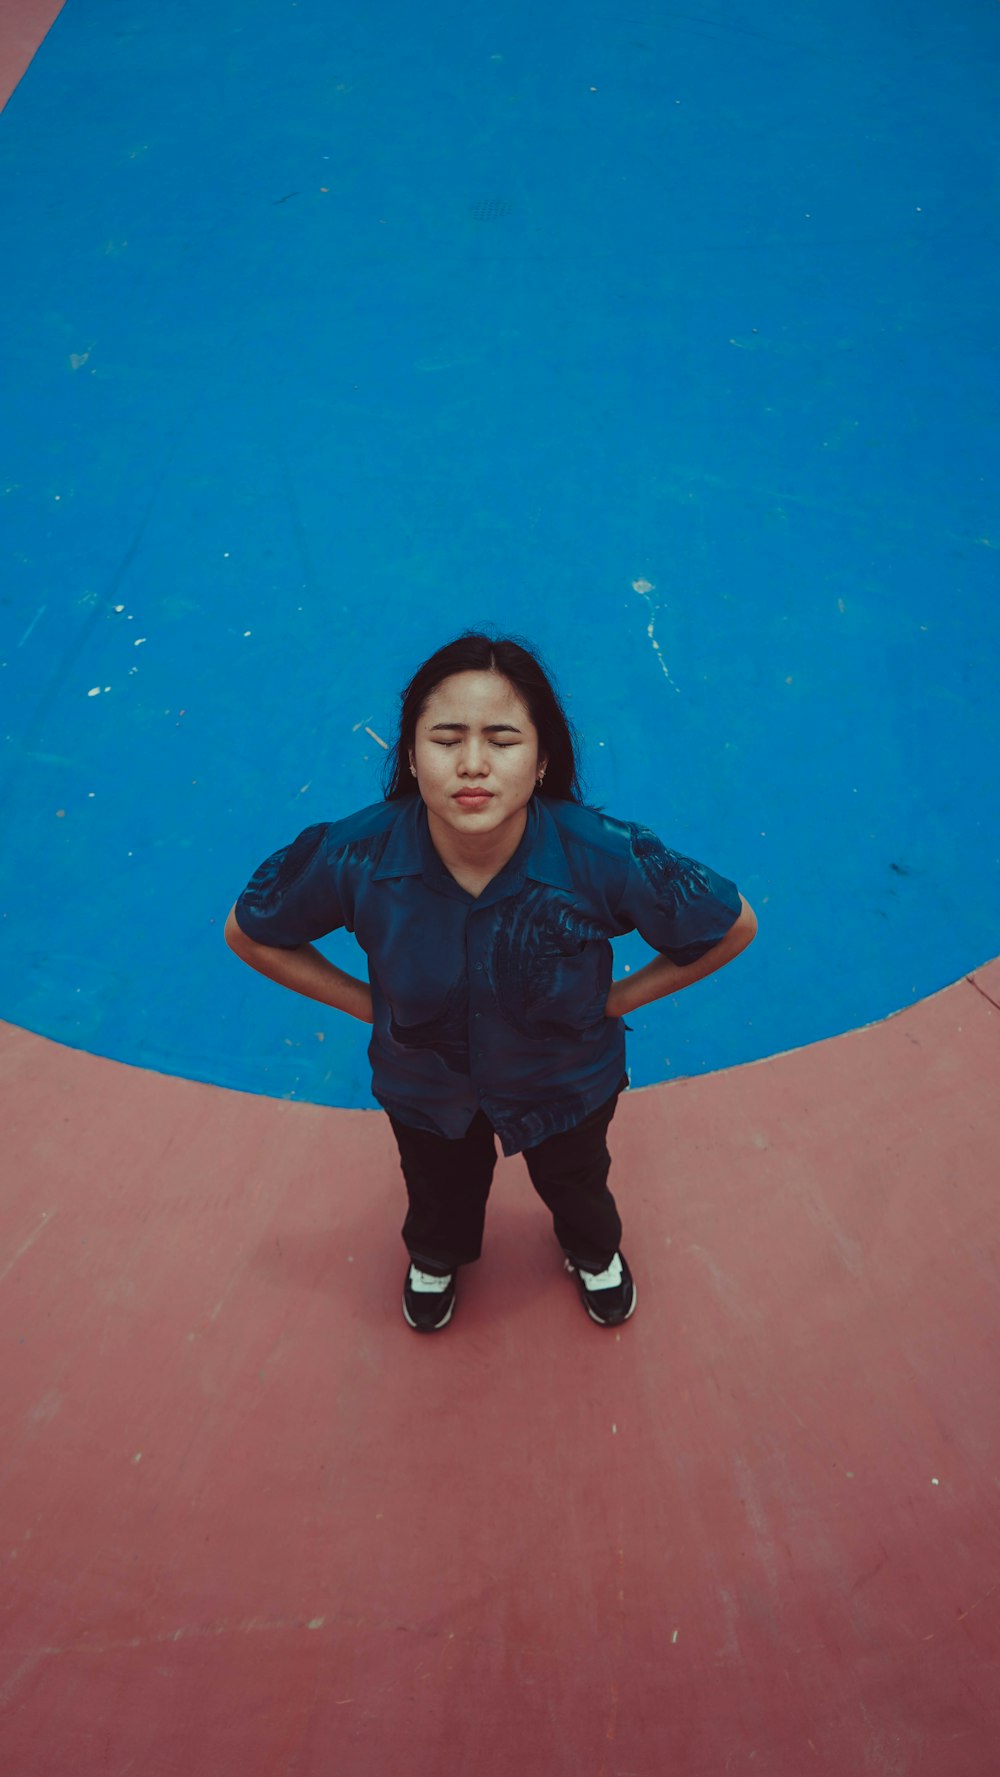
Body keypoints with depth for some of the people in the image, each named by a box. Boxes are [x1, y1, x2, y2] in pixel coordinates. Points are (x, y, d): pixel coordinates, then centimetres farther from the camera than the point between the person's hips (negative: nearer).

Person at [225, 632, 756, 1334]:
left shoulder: (604, 858, -38)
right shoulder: (355, 858, -36)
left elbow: (733, 926, -19)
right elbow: (249, 932, -15)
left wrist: (617, 999, -16)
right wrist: (368, 1004, -14)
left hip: (568, 1085, 0)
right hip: (422, 1088, 1)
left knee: (574, 1183, 34)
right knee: (440, 1193, 34)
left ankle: (594, 1251, 71)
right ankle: (436, 1257, 72)